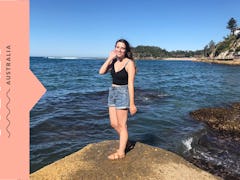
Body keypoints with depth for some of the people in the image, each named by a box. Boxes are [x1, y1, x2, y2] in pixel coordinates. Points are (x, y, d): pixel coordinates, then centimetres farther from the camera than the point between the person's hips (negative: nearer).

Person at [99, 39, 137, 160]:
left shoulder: (129, 63, -12)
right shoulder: (113, 61, 7)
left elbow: (130, 84, -16)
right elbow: (101, 72, -6)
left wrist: (132, 104, -17)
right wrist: (109, 58, -7)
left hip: (123, 93, -7)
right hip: (112, 92, 7)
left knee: (121, 125, 3)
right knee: (114, 124, 14)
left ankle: (121, 152, 18)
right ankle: (124, 141, 38)